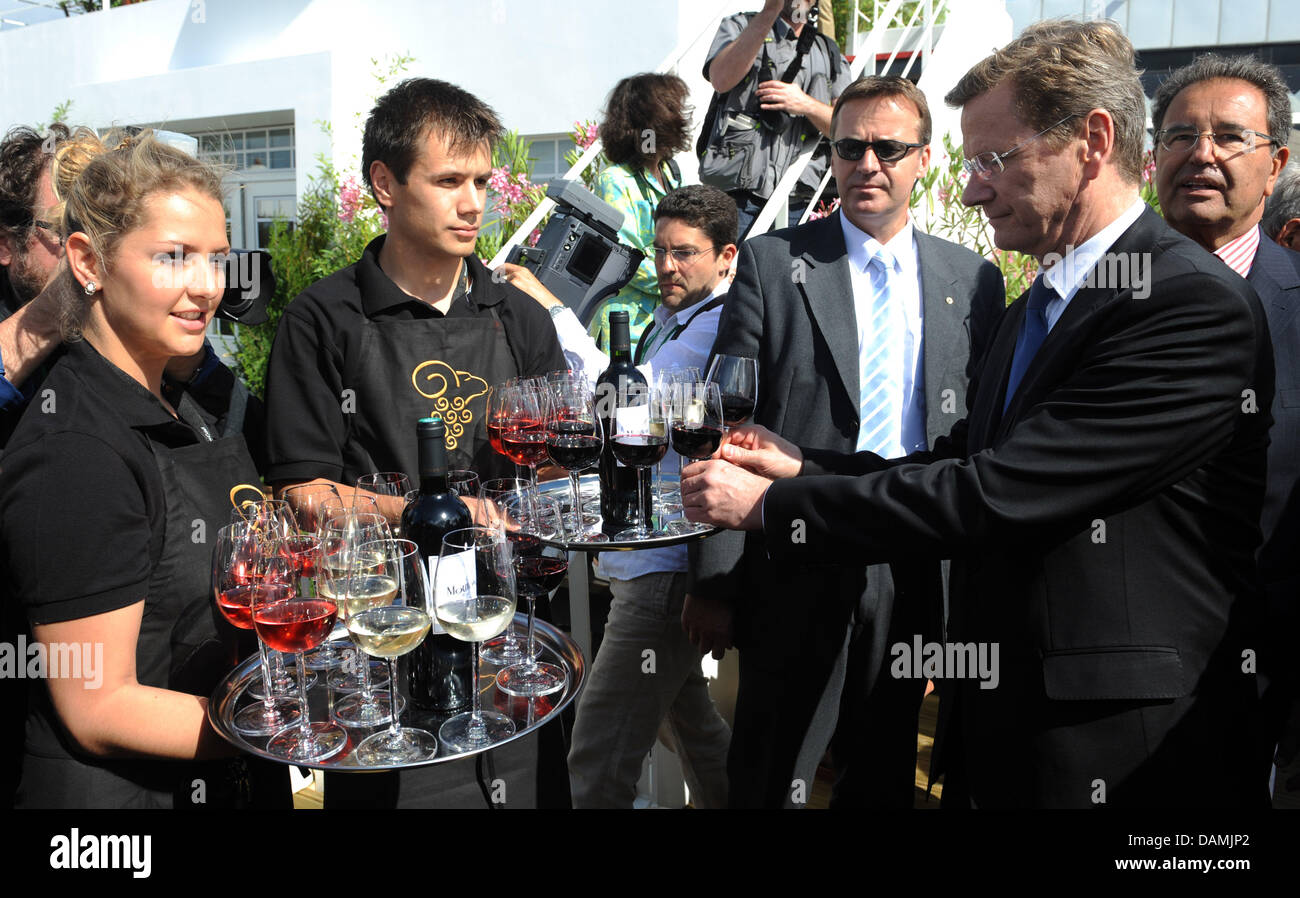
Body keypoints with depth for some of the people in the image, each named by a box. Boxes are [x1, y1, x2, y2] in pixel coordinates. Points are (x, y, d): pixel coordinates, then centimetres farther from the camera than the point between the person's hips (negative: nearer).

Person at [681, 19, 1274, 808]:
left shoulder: (1196, 305, -19)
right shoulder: (1035, 307, 12)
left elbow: (998, 493, -25)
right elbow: (967, 460, 12)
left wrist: (773, 504, -19)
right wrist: (805, 468, -3)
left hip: (1113, 751, -8)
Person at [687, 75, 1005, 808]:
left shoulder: (974, 278, 6)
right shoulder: (772, 263, -3)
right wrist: (715, 581, -9)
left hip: (919, 574, 3)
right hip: (795, 567, -2)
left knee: (887, 777, 20)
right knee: (769, 781, 11)